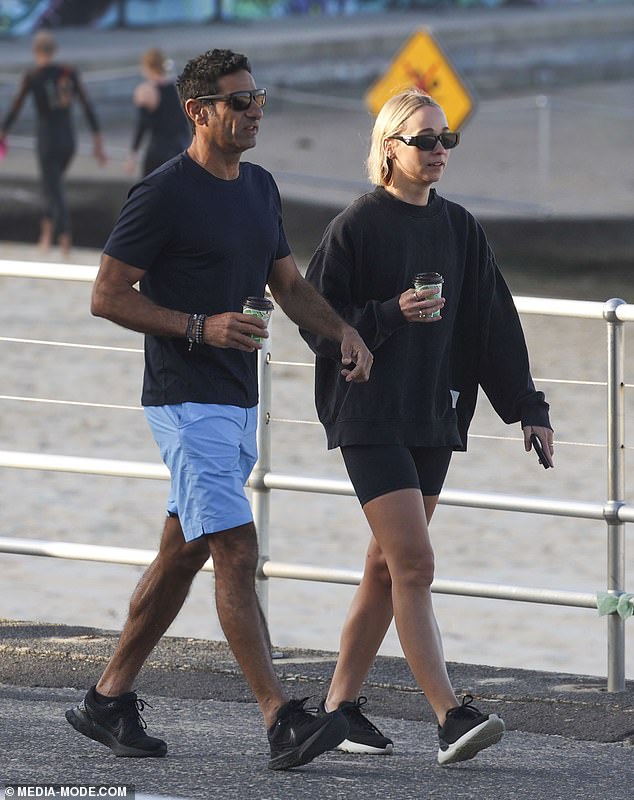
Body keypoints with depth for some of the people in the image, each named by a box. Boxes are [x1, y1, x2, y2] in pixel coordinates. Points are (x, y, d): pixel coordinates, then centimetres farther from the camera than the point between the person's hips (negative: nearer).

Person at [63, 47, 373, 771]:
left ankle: (108, 700, 22)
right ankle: (282, 723, -19)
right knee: (237, 554, -14)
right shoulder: (163, 194, -12)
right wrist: (200, 327, -20)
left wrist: (344, 332, 1)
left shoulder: (259, 188, 13)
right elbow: (107, 295, -11)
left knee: (182, 555, 12)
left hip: (239, 400, 9)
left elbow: (288, 285, 20)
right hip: (187, 402, -9)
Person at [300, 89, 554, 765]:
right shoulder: (355, 227, -6)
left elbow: (493, 325, 13)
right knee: (414, 564, -13)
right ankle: (450, 717, -19)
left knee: (387, 568, 10)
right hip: (370, 417, -6)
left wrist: (527, 407, 8)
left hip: (434, 417, 6)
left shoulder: (458, 230, 10)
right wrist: (391, 314, -20)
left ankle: (341, 702, 21)